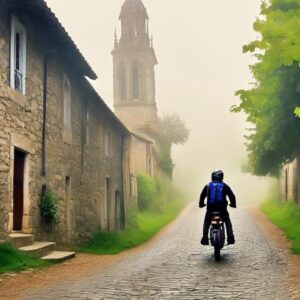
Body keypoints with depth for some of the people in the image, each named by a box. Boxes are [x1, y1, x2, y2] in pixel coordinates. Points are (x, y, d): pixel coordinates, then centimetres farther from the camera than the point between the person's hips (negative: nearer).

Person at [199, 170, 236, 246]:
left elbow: (202, 196, 7)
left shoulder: (207, 186, 6)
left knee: (206, 222, 20)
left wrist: (201, 204, 22)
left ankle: (205, 238, 4)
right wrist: (233, 204, 17)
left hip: (210, 209, 0)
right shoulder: (225, 186, 4)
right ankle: (230, 238, 7)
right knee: (228, 222, 20)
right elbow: (231, 195, 1)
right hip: (222, 209, 0)